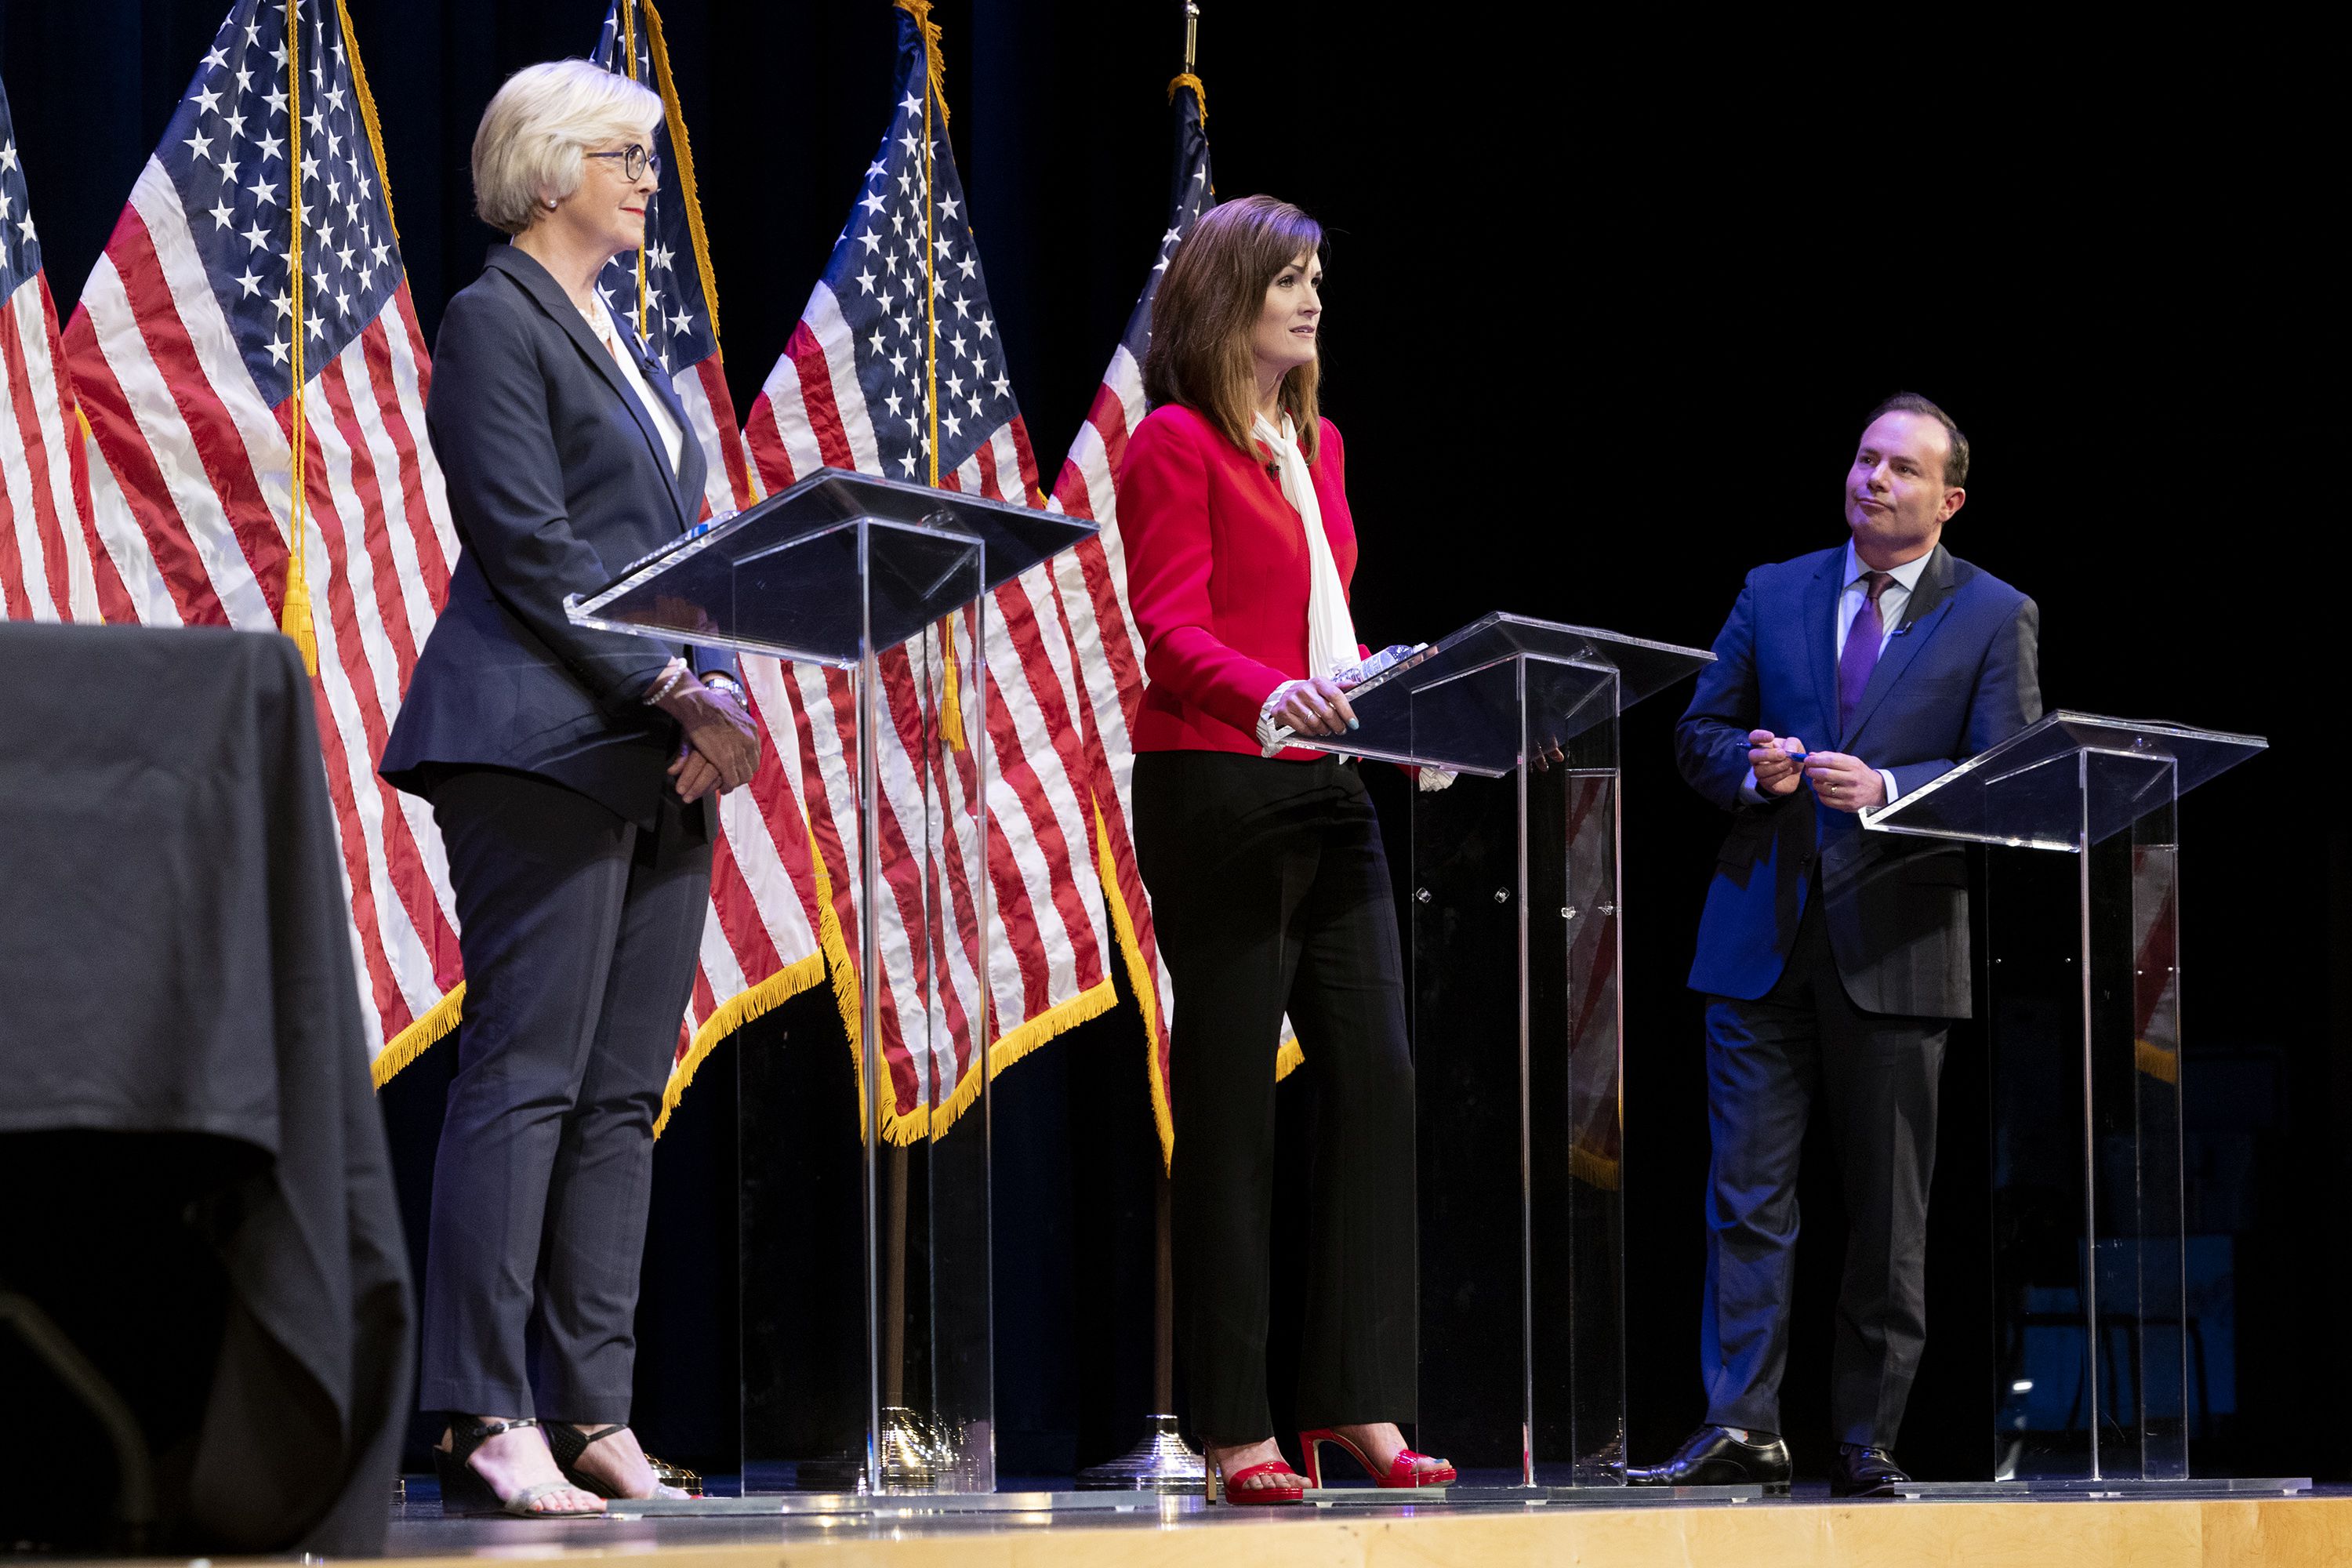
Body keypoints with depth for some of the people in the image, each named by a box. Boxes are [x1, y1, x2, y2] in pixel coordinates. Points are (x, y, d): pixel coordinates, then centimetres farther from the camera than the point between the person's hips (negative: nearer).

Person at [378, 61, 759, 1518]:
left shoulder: (623, 341, 22)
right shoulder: (497, 318, -4)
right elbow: (529, 546, -13)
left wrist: (721, 691, 2)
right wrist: (673, 690, -16)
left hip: (658, 759, 9)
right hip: (543, 743, -9)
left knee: (623, 1095, 5)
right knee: (525, 1074, -11)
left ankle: (592, 1414, 6)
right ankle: (487, 1422, -11)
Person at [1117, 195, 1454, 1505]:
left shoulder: (1320, 445, 19)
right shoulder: (1175, 445, -5)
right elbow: (1171, 630, -15)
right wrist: (1273, 697, -31)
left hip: (1329, 787, 8)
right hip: (1215, 792, -8)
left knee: (1377, 1077, 0)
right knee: (1232, 1099, -5)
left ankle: (1361, 1402, 3)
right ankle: (1235, 1430, -1)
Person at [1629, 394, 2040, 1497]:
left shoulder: (1995, 618, 5)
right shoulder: (1772, 594, 13)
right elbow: (1699, 735, 15)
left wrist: (1886, 788, -19)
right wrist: (1752, 769, -8)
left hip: (1898, 945, -2)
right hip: (1761, 938, 2)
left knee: (1888, 1212, 3)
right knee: (1747, 1191, -5)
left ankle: (1867, 1440, 10)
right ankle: (1742, 1426, -6)